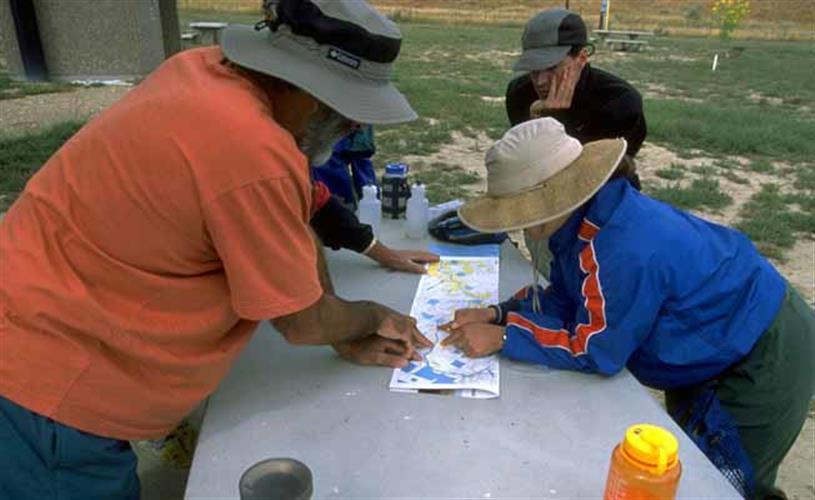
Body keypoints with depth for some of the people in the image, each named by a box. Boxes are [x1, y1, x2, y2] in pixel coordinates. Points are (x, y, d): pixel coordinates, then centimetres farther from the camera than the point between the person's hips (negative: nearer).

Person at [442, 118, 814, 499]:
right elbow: (562, 300, -1)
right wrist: (497, 314, -14)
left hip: (768, 355, -9)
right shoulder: (586, 215, -10)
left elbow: (594, 351, -29)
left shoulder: (622, 251, -39)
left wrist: (503, 338, -26)